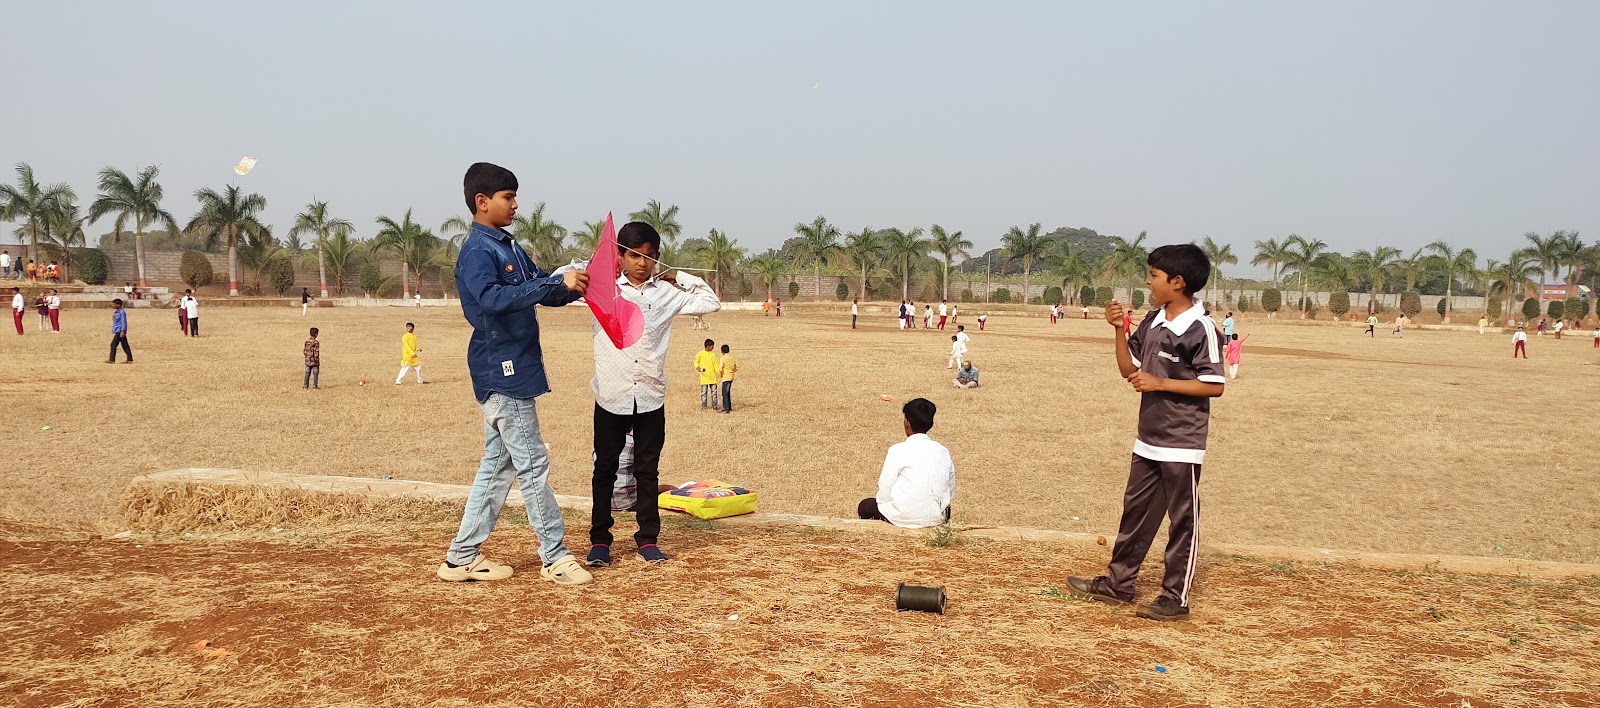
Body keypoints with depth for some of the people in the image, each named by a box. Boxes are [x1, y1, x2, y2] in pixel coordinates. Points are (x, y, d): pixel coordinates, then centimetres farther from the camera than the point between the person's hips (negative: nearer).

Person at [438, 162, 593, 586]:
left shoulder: (510, 248, 17)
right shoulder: (477, 252, -12)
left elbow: (544, 293, 20)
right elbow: (494, 297, -30)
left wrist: (573, 285, 0)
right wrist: (556, 282, -32)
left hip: (513, 371, 10)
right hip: (501, 371, -10)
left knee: (498, 465, 12)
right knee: (532, 464, -4)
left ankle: (462, 558, 19)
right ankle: (555, 558, 4)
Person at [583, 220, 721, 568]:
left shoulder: (667, 292, 5)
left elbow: (711, 302, 8)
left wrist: (679, 277, 5)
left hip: (650, 398, 1)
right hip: (611, 397, -1)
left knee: (647, 472, 10)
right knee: (605, 470, 8)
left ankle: (648, 539, 19)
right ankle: (599, 540, 16)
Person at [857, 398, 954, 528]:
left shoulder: (898, 450, -11)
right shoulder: (943, 452, 2)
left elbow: (884, 494, -8)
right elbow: (951, 493, 8)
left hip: (905, 518, -4)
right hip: (937, 518, 4)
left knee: (864, 506, 21)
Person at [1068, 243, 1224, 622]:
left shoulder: (1201, 328, -16)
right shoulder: (1153, 319, 7)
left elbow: (1215, 385, -17)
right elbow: (1129, 369, 11)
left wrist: (1161, 383, -20)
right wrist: (1119, 329, -2)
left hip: (1181, 444, -8)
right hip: (1148, 439, 8)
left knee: (1183, 521, 4)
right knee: (1135, 512, 17)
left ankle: (1176, 597, 14)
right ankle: (1118, 583, 28)